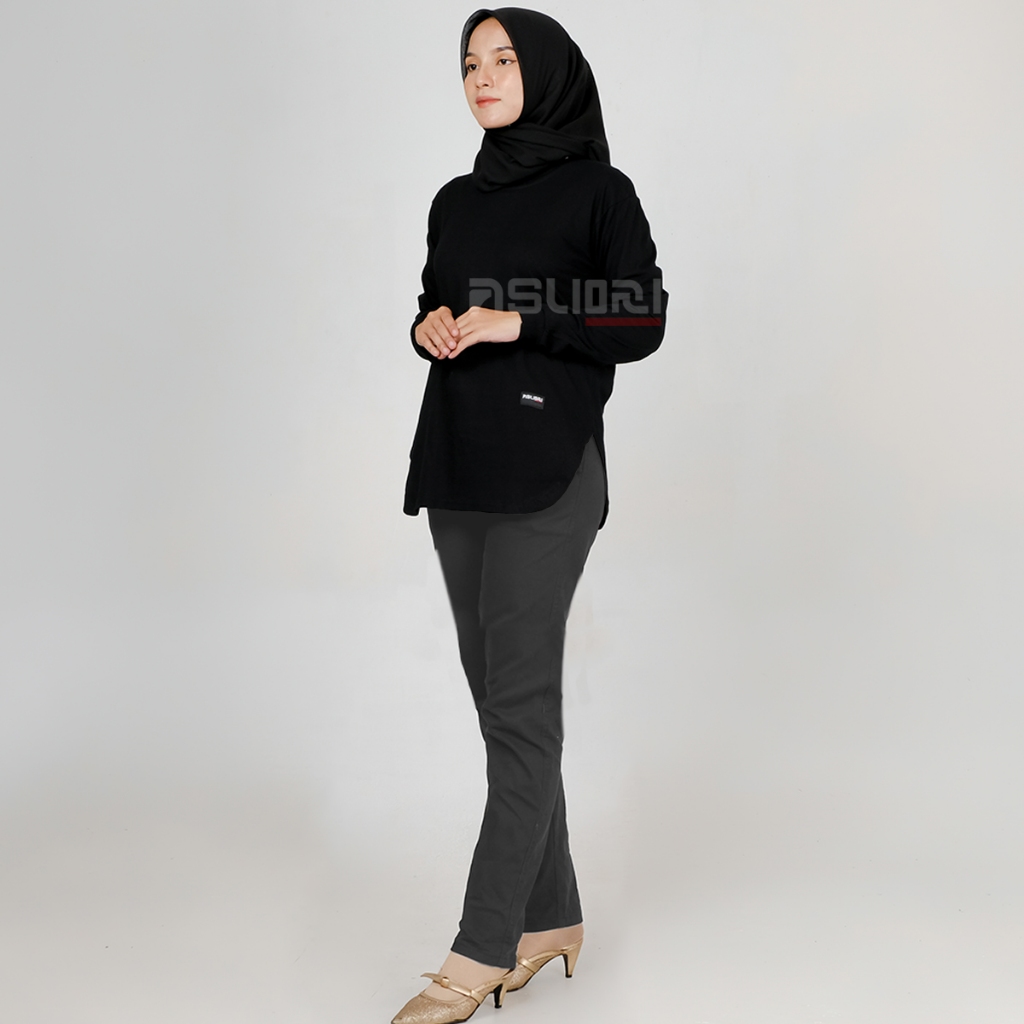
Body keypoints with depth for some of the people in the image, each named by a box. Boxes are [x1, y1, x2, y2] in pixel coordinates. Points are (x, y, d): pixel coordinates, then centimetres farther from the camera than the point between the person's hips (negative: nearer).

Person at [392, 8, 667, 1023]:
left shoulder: (598, 190, -1)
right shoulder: (456, 201, 16)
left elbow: (641, 324, -5)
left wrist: (519, 323, -14)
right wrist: (429, 326, 0)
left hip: (548, 467, -6)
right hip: (457, 462, 7)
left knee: (517, 704, -7)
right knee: (498, 694, 8)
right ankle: (550, 918, 20)